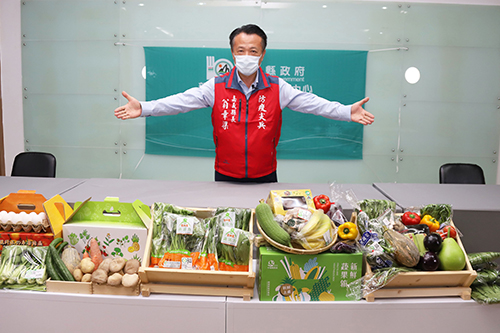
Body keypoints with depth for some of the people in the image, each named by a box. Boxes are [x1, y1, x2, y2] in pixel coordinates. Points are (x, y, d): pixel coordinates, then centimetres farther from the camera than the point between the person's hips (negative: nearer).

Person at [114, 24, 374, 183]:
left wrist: (347, 112, -17)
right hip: (225, 177, 0)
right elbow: (181, 101, -8)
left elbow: (311, 103, -6)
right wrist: (143, 108, -17)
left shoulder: (277, 88, -3)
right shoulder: (216, 87, -4)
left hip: (265, 177, 1)